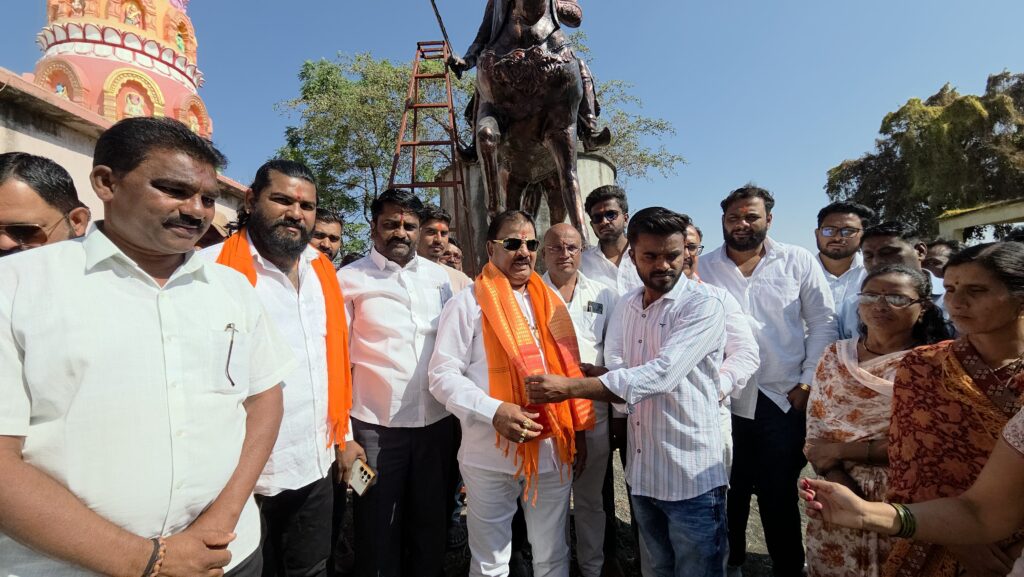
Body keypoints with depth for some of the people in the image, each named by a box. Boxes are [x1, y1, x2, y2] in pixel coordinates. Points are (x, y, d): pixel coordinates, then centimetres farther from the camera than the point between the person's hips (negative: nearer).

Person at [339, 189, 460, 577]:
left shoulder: (438, 276, 6)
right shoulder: (350, 279, -5)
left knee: (432, 525, 18)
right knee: (379, 532, 13)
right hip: (376, 427, -3)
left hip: (438, 422, 3)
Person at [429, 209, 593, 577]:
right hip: (490, 457, -4)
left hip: (554, 450, 4)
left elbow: (568, 369, 13)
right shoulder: (468, 303, -6)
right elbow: (442, 375, -11)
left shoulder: (551, 301, 9)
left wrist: (578, 429, 10)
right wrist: (493, 412, -23)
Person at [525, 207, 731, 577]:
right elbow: (616, 370, 2)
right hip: (642, 472, 6)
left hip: (691, 476, -6)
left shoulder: (703, 305, -15)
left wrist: (570, 387, -30)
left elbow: (660, 374, -28)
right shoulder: (627, 305, 6)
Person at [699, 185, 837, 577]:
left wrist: (808, 382, -2)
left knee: (779, 494, 11)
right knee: (729, 492, 14)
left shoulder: (798, 262, 1)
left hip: (783, 399, 0)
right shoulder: (703, 269, 1)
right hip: (722, 401, 1)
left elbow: (823, 322, 2)